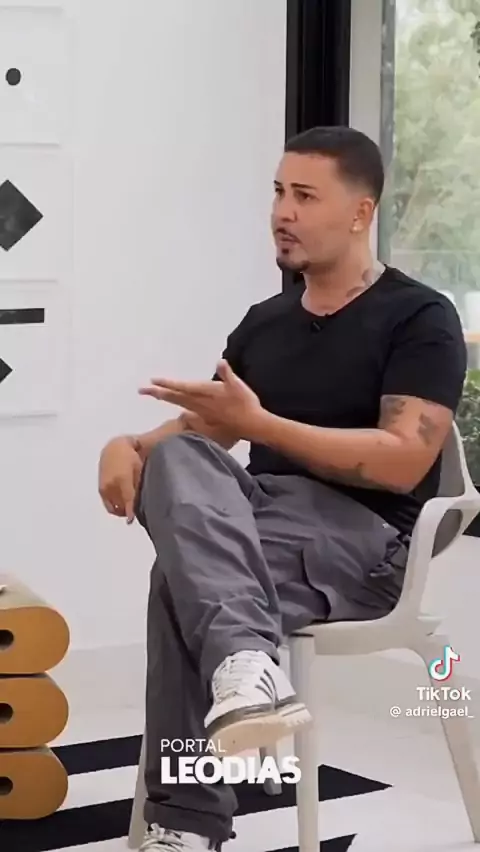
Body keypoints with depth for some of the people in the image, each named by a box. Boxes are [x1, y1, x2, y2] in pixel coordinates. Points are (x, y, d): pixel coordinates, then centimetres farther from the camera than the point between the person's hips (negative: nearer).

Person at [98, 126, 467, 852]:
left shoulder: (421, 320, -3)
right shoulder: (265, 322, 20)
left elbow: (401, 463, -15)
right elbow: (196, 429, 18)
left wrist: (258, 423, -20)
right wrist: (129, 446, -8)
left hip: (363, 540, -6)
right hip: (257, 520, 6)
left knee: (186, 573, -36)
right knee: (177, 463, -32)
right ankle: (245, 666, -56)